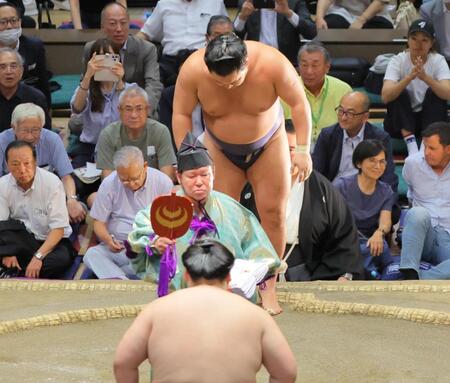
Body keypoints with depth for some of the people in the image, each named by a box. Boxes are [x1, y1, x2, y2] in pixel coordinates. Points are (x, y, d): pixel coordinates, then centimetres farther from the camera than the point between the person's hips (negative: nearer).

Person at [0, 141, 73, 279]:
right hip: (22, 240, 2)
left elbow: (58, 229, -18)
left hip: (50, 241, -2)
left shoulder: (52, 183, -15)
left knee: (63, 258, -36)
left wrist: (38, 256, -30)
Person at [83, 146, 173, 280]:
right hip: (118, 246, 1)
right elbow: (99, 222, 5)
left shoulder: (163, 182, -1)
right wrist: (108, 240, -17)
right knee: (91, 254, -30)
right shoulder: (109, 184, 0)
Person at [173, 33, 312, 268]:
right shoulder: (192, 69, -28)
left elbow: (299, 103, -17)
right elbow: (181, 114, -14)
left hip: (268, 145, 0)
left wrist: (302, 149, -17)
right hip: (220, 151, 0)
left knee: (273, 212, -3)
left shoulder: (272, 63, -30)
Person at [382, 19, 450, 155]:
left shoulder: (438, 60, -10)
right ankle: (410, 144, -31)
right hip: (400, 123, 0)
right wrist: (409, 77, -43)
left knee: (434, 93, -25)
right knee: (399, 93, -26)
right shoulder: (397, 61, -12)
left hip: (430, 119, 1)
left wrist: (425, 77, -44)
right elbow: (385, 97, -28)